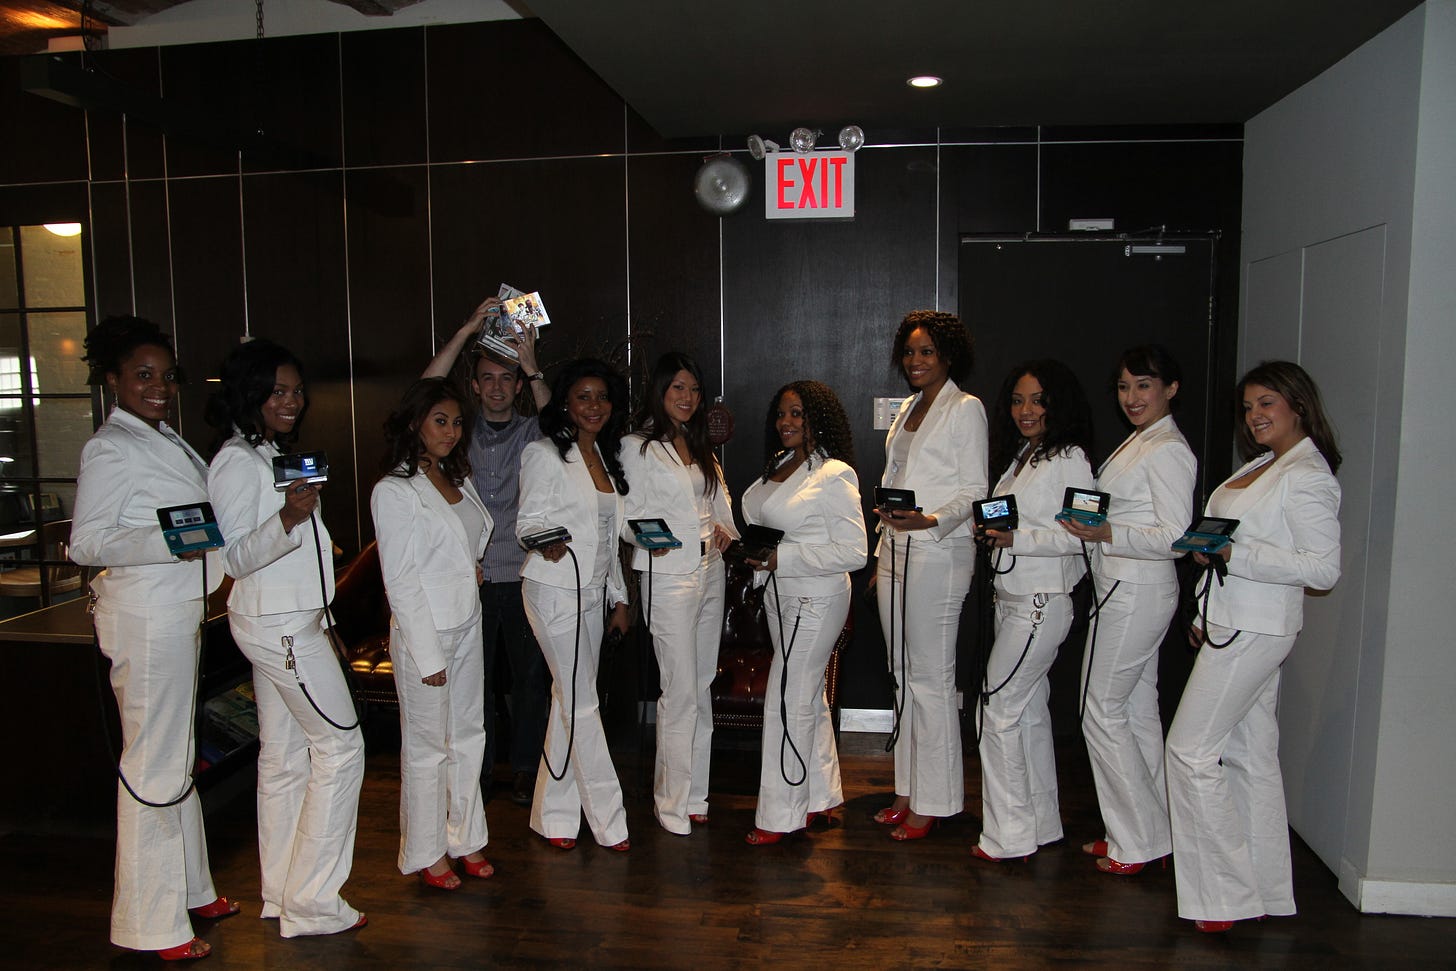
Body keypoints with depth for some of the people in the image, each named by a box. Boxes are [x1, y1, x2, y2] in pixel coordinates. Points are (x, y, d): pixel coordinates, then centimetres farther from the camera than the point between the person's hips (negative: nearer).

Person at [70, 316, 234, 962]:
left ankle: (190, 890, 32)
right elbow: (87, 541, -19)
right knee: (153, 763, -3)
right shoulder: (111, 449, -13)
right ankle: (152, 922, 9)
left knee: (177, 756, 18)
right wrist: (172, 543, -27)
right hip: (146, 617, -10)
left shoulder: (164, 440, 14)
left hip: (180, 611, 10)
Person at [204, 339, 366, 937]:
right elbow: (236, 558, -19)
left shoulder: (272, 455, 15)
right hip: (279, 624, -9)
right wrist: (287, 520, -36)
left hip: (291, 620, 9)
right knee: (340, 744, -6)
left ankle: (282, 894, 22)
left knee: (284, 756, 12)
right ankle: (311, 904, 2)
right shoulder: (238, 462, -14)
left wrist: (322, 621, 25)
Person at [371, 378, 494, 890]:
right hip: (425, 633, -7)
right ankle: (426, 852, 20)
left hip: (468, 626, 7)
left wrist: (474, 566, 7)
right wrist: (429, 654, -16)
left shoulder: (458, 480, 11)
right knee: (428, 746, 4)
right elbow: (400, 580, -15)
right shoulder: (394, 491, -12)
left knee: (468, 737, 14)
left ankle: (465, 838, 28)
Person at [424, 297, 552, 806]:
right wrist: (467, 331, -13)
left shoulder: (532, 433, 7)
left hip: (524, 574, 0)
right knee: (474, 676, 7)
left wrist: (531, 366, -22)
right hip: (471, 573, 0)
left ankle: (524, 767, 20)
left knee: (529, 676, 6)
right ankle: (479, 768, 21)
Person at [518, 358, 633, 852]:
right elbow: (527, 521, -10)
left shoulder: (604, 456, 14)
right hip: (554, 589, -7)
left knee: (569, 702, 10)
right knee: (582, 703, -4)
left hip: (592, 590, 7)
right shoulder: (544, 454, -8)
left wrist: (619, 596, 16)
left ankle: (554, 814, 20)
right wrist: (547, 542, -32)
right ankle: (608, 819, 6)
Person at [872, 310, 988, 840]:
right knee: (903, 675, 12)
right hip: (895, 553, 8)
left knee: (930, 677, -4)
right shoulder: (909, 407, 18)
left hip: (938, 553, -8)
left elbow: (974, 490, -9)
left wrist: (929, 521, -26)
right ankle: (908, 790, 22)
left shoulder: (966, 409, -5)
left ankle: (932, 801, 8)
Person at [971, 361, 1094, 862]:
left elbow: (1075, 534, -17)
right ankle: (1041, 824, 27)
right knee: (1030, 710, 15)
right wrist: (990, 532, 4)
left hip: (1042, 602, -9)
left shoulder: (1069, 458, -11)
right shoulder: (1020, 456, 16)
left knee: (1000, 709, -6)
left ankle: (1009, 837, 5)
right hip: (1011, 596, 9)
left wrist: (1016, 538, -25)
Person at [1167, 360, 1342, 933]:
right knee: (1250, 753, 13)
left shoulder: (1308, 477, -13)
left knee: (1191, 748, -7)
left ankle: (1225, 893, 2)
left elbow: (1323, 569, -18)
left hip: (1256, 630, -9)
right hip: (1233, 624, 9)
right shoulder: (1260, 465, 15)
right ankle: (1265, 891, 23)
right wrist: (1206, 617, 20)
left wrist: (1236, 553, -23)